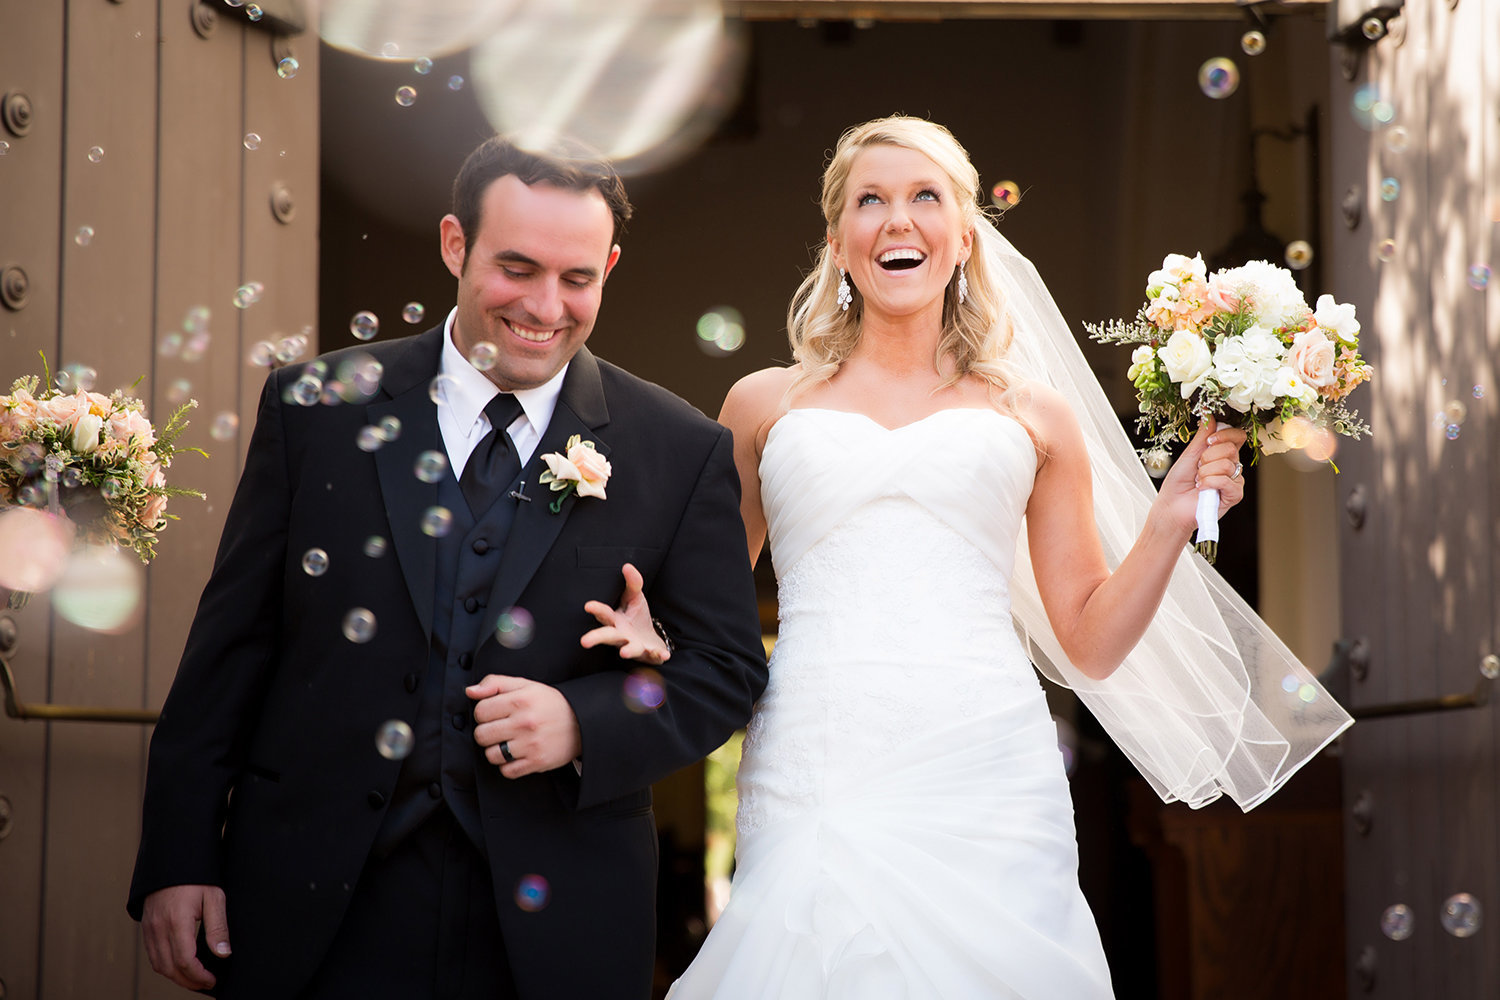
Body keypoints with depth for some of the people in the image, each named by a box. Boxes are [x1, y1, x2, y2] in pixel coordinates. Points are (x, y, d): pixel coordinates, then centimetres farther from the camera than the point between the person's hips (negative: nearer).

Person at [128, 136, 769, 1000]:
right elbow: (231, 645, 3)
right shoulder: (317, 406, 2)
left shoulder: (681, 451, 0)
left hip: (549, 919, 0)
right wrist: (178, 858, -1)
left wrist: (584, 722, -15)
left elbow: (728, 667, 3)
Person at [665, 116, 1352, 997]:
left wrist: (1171, 520, 2)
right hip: (815, 784, 0)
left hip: (987, 782, 1)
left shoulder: (1036, 416, 14)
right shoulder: (766, 405, 14)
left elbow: (1092, 646, 14)